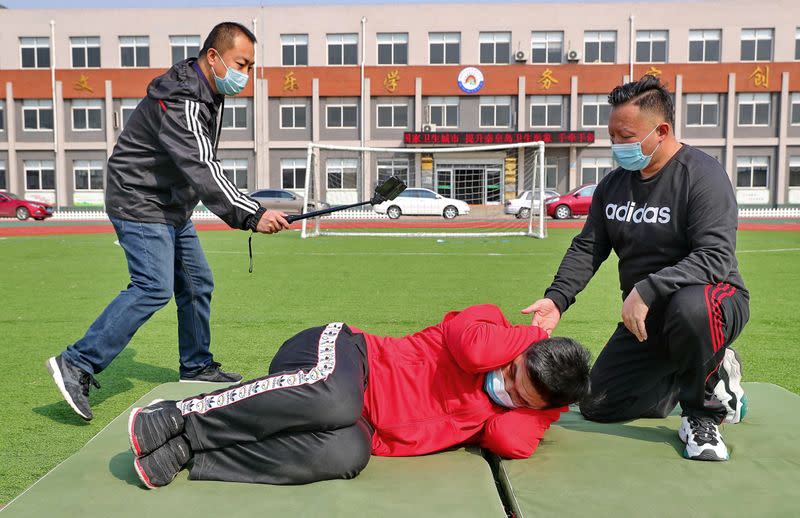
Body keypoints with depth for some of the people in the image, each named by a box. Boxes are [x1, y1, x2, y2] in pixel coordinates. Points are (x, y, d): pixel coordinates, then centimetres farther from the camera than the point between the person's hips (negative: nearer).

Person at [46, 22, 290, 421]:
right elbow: (202, 169, -35)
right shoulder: (180, 102, -23)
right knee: (153, 288, -18)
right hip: (140, 204, -10)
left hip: (173, 208, 10)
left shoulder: (208, 93, 9)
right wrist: (250, 214, -43)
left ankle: (197, 367, 23)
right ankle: (77, 365, -11)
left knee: (197, 284, 10)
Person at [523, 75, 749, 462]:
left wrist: (647, 291, -35)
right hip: (646, 315, 7)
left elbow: (715, 257, -26)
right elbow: (587, 249, 7)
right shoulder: (614, 184, 5)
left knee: (691, 309, -44)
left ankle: (702, 414, -15)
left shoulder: (702, 175, -16)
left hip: (715, 296, -7)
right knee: (596, 407, 5)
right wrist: (556, 298, -8)